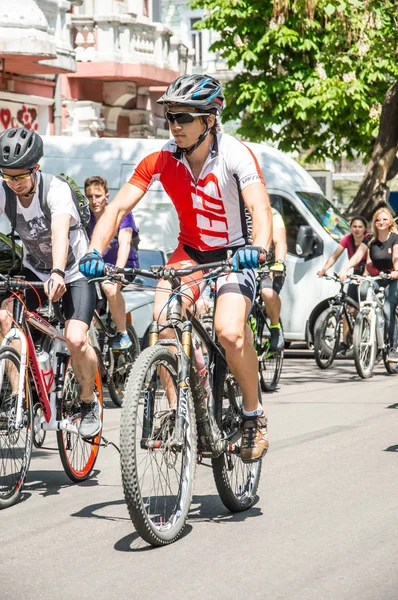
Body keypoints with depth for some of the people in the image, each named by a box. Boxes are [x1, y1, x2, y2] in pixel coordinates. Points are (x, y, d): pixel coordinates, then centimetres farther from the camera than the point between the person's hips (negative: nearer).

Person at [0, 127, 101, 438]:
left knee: (76, 340, -23)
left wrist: (58, 273, -63)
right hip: (34, 271, 4)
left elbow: (60, 232, -45)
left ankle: (89, 401, 5)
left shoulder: (57, 190, -29)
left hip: (75, 273, -4)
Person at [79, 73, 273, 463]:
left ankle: (254, 416, -5)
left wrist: (258, 248, -53)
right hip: (189, 251, 3)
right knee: (163, 320, -25)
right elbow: (117, 207, -15)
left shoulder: (236, 155, -20)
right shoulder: (161, 161, -12)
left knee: (229, 332, -28)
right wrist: (94, 253, -32)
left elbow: (260, 207, -33)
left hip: (234, 254, -3)